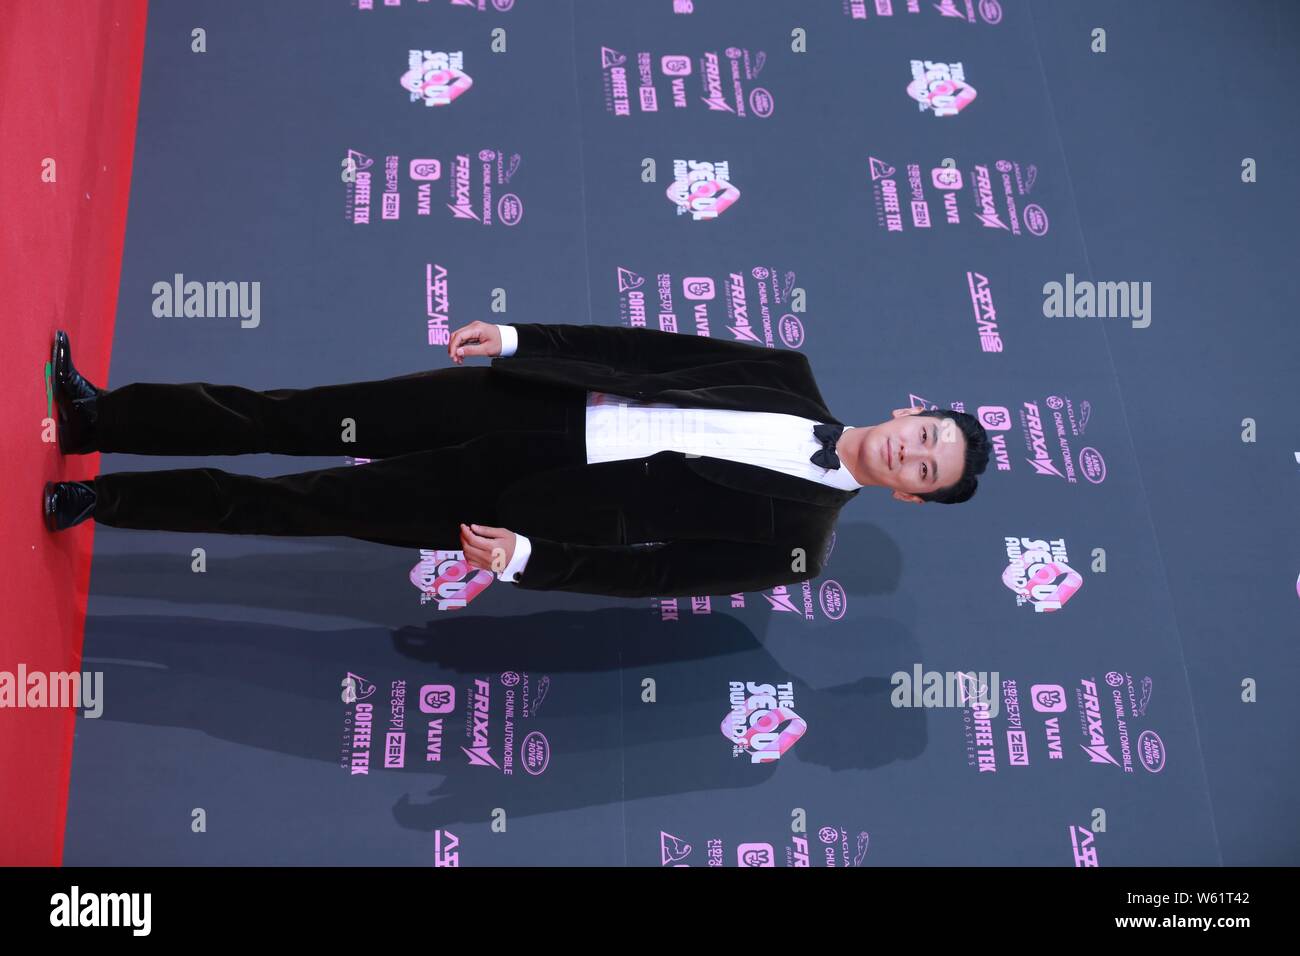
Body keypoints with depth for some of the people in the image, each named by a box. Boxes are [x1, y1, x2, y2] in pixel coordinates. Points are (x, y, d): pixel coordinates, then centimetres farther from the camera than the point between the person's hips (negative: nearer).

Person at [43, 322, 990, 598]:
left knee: (311, 504, -5)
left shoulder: (794, 544, -5)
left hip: (529, 501, -3)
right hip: (535, 410, 4)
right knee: (304, 420, -3)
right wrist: (518, 336, -2)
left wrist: (524, 557, -19)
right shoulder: (796, 378, 6)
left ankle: (97, 499, 11)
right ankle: (95, 415, 11)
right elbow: (653, 349, 4)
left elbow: (653, 572, -11)